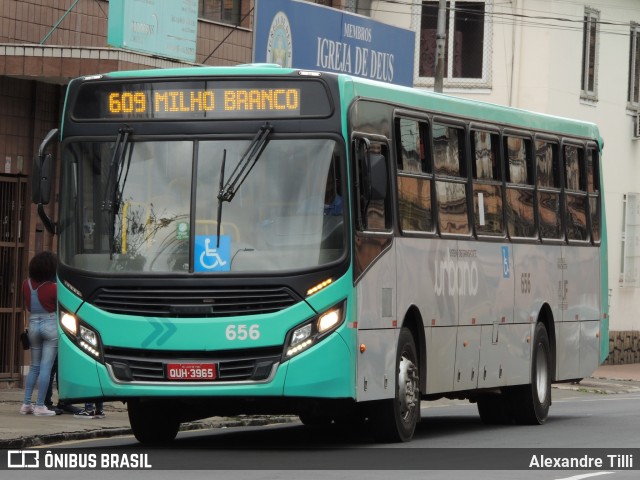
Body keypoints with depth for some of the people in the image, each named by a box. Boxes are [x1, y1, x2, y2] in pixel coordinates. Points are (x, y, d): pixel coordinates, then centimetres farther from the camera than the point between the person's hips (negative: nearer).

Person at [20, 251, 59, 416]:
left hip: (33, 324, 5)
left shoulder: (26, 285, 1)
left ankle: (26, 404, 12)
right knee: (46, 367, -3)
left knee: (34, 367, 16)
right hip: (51, 325, -5)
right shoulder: (52, 288, -14)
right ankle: (40, 406, -4)